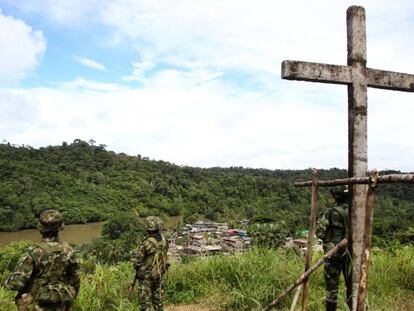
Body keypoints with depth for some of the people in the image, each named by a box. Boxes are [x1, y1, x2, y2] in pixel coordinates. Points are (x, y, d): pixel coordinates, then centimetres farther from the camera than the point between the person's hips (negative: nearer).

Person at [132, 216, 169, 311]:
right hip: (160, 274, 6)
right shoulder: (164, 240, -7)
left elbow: (136, 258, -19)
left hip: (147, 275, -6)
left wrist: (137, 267, 1)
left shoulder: (147, 243, -27)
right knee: (158, 296, 20)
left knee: (145, 298, 8)